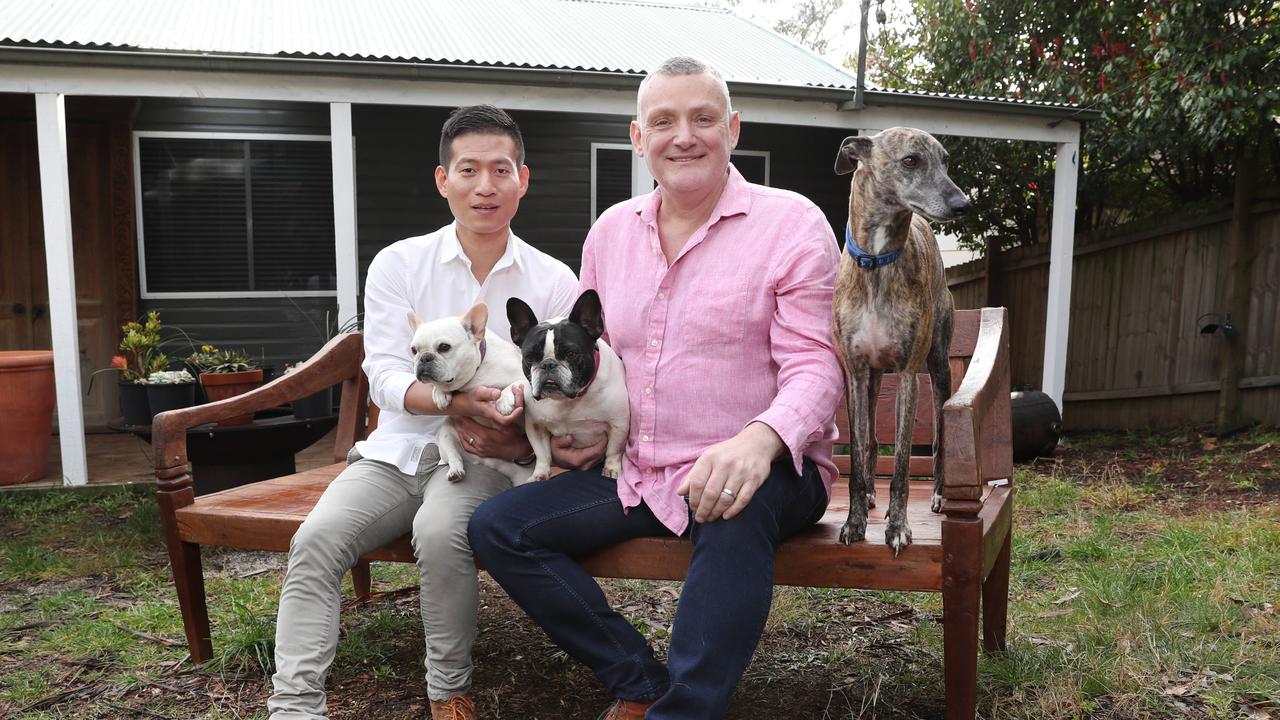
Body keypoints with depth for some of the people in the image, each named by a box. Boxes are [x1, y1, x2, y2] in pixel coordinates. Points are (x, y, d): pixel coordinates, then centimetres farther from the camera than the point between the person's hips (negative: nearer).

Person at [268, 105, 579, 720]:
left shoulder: (554, 282, 0)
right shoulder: (399, 264, 2)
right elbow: (385, 379, -7)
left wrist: (517, 442, -20)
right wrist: (457, 401, -26)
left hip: (485, 459, -2)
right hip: (397, 450, 2)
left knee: (440, 531, -32)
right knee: (315, 540, -22)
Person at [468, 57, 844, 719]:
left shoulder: (791, 224, -6)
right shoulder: (611, 230, 10)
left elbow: (815, 365, -12)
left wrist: (760, 439, -33)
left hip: (763, 470, -5)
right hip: (633, 476, 6)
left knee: (737, 511, -39)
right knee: (496, 528, -7)